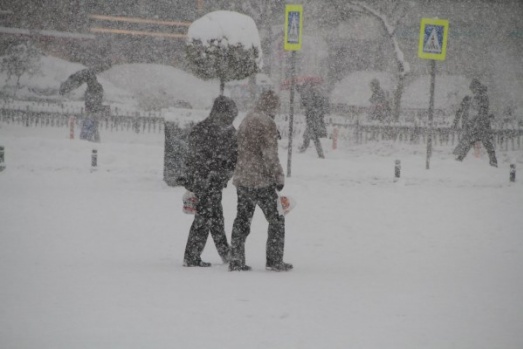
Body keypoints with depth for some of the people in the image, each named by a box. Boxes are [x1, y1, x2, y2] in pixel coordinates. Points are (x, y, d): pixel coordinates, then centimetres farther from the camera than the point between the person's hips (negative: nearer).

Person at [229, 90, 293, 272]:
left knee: (242, 220, 10)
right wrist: (278, 177, -11)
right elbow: (270, 155, -17)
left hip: (242, 180, 8)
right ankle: (274, 260, 1)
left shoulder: (245, 121, 15)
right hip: (261, 181, -8)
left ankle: (236, 261, 8)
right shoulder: (266, 123, -12)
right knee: (276, 220, 2)